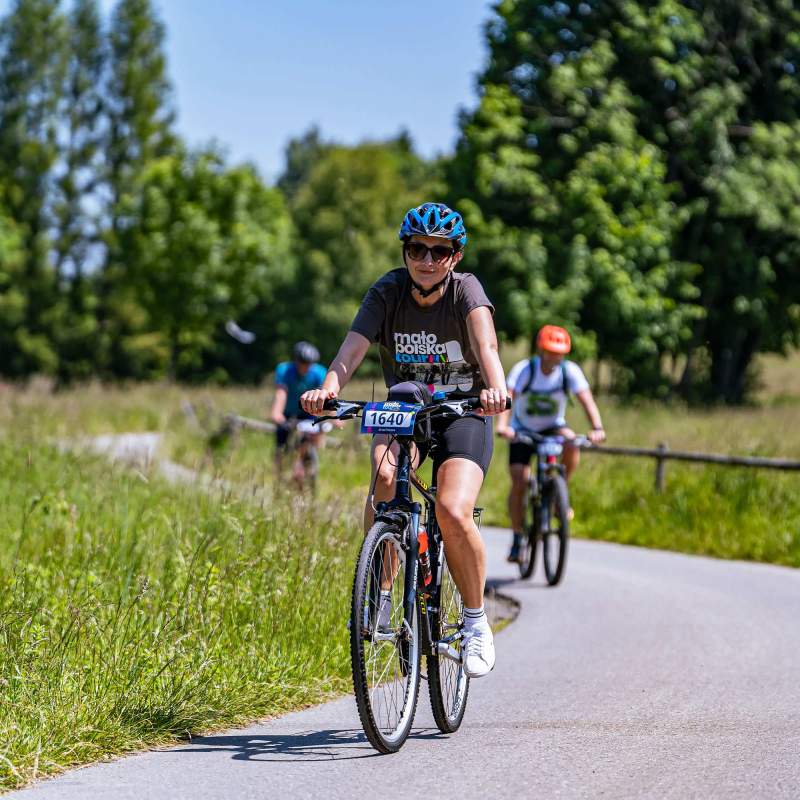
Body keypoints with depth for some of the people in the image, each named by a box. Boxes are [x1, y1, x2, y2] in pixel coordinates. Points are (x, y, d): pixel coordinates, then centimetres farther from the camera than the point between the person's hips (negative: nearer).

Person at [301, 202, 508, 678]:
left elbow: (485, 342, -35)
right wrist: (328, 390, -47)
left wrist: (496, 388, -56)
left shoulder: (466, 290, -16)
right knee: (386, 477, -32)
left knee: (453, 513, -24)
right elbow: (352, 350, -26)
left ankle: (476, 621, -1)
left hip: (463, 412, -2)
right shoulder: (388, 292, -12)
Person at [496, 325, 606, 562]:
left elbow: (586, 400, -29)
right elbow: (507, 397, -37)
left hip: (553, 427, 1)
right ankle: (517, 539, 0)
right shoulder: (524, 369, -24)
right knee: (519, 484, -13)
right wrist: (502, 425, -56)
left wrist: (597, 428, -47)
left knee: (571, 447, -32)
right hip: (523, 430, -1)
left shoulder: (570, 371, -19)